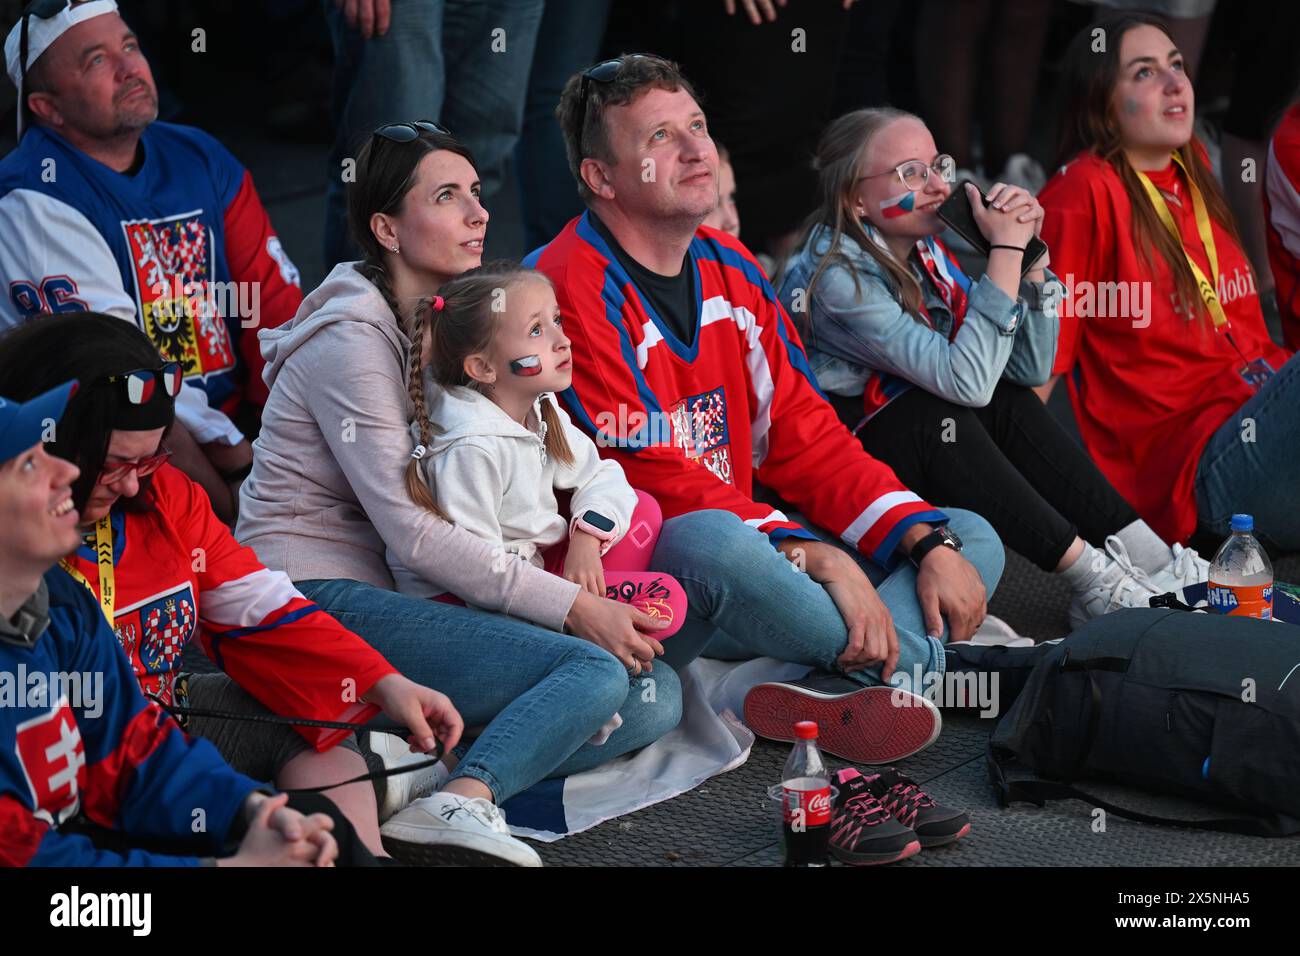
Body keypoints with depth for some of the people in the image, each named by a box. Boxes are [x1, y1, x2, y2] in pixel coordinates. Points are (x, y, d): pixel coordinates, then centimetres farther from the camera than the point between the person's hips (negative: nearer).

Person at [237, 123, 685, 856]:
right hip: (316, 598, -9)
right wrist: (573, 607, -19)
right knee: (594, 670, -24)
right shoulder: (353, 339, -13)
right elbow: (411, 531, -20)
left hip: (398, 598, 9)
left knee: (657, 696, -7)